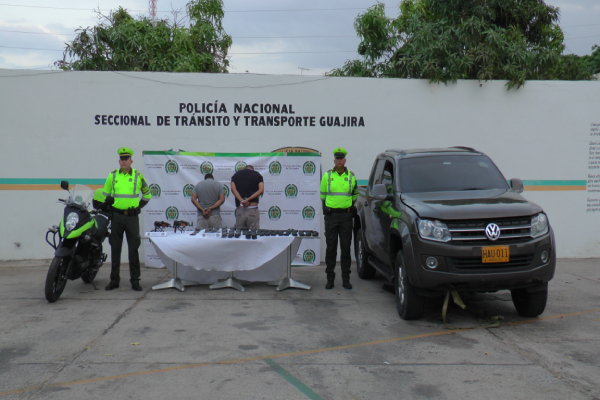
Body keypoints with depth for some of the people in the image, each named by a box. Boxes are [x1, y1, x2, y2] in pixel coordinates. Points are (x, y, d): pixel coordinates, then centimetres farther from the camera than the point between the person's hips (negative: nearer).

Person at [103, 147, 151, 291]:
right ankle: (114, 280, 15)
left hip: (132, 216, -1)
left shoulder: (138, 176, 3)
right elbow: (105, 194, 18)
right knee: (115, 249, 6)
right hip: (116, 216, 2)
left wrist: (138, 206, 8)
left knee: (133, 249, 1)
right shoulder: (112, 176, 6)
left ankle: (135, 280, 8)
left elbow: (147, 194, 15)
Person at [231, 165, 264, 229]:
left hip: (240, 209, 2)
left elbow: (233, 189, -2)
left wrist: (241, 200, -11)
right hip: (252, 209, -1)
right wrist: (249, 199, -10)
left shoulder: (236, 175, 14)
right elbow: (261, 190, -5)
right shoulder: (257, 175, 10)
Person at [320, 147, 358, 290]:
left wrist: (351, 207, 10)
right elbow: (322, 194, 13)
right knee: (331, 248, 3)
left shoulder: (351, 176, 6)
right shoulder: (327, 176, 4)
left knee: (346, 248, 4)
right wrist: (326, 208, 9)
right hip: (331, 215, 0)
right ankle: (330, 279, 11)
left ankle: (346, 279, 11)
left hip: (346, 215, 1)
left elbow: (355, 194, 19)